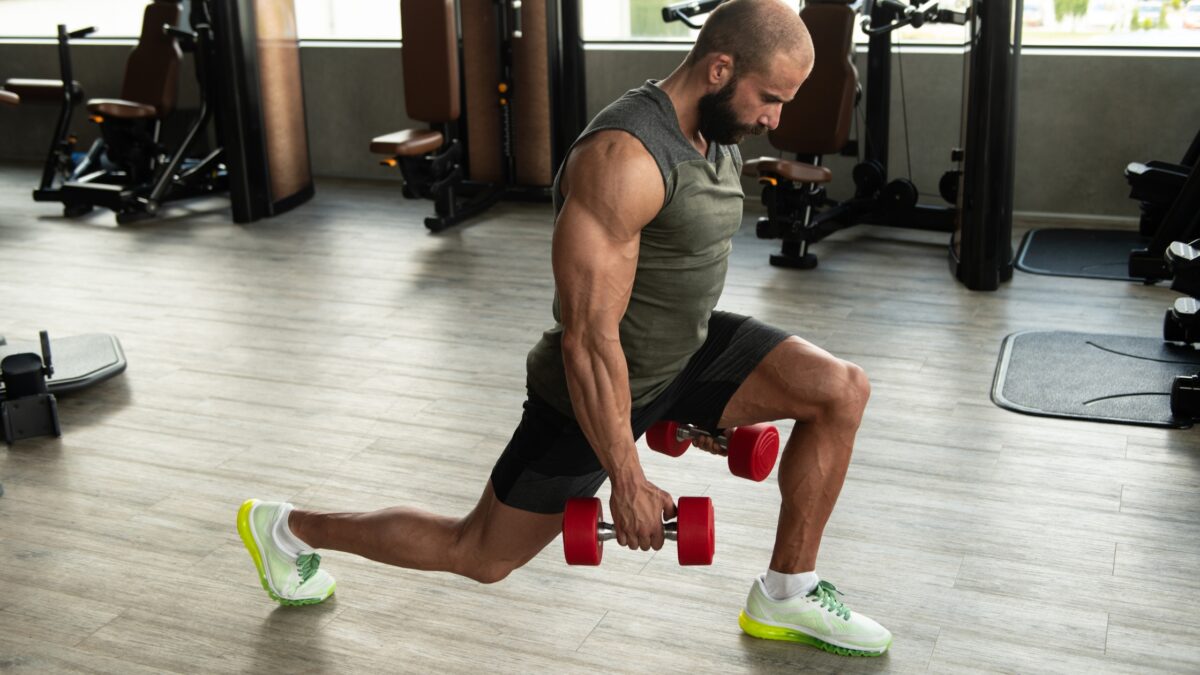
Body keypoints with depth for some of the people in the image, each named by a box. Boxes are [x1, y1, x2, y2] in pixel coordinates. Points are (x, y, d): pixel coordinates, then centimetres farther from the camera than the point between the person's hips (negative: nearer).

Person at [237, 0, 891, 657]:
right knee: (480, 556, 8)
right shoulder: (625, 157, -30)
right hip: (596, 383, -8)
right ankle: (287, 527, 30)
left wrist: (704, 399, 23)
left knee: (841, 392, -6)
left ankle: (786, 597, 9)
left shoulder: (718, 137, 0)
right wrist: (627, 482, -24)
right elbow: (589, 336, -30)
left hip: (686, 346, 8)